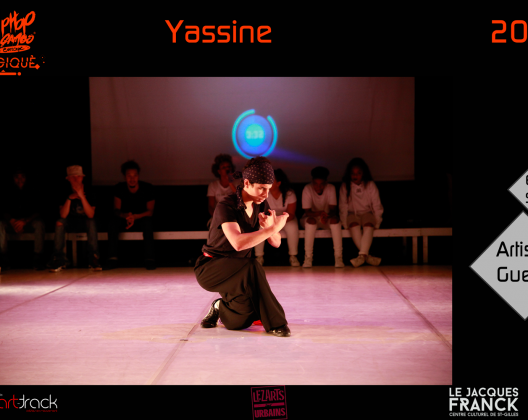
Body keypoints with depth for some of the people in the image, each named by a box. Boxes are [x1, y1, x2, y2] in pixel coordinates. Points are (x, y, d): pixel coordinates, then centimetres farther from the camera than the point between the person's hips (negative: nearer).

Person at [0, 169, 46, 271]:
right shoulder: (9, 193, 6)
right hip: (13, 223, 2)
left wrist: (24, 221, -22)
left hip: (29, 222, -1)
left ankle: (38, 259, -33)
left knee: (39, 224, -34)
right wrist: (12, 221, -22)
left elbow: (37, 212, -6)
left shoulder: (32, 191, 1)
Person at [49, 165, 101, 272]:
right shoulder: (66, 194, -9)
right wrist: (69, 198, -30)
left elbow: (91, 215, -24)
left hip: (85, 222, -2)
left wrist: (82, 196, -32)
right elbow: (63, 215, -20)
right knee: (59, 222, -27)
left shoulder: (88, 193, -13)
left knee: (92, 222, -33)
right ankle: (59, 258, -24)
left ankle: (93, 258, -31)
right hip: (71, 223, 2)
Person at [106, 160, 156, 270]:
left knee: (147, 222, -36)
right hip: (125, 220, 2)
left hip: (142, 219, -2)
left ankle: (149, 259, -36)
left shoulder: (147, 188, -13)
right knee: (113, 222, -29)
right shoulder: (119, 188, -7)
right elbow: (116, 210, -11)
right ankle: (112, 259, -30)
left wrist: (135, 217, -32)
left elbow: (150, 212, -13)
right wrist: (126, 216, -35)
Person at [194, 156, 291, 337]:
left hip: (235, 272, 7)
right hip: (210, 268, -7)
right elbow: (238, 243, -41)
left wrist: (269, 227, -26)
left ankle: (220, 307, 27)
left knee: (239, 323, -7)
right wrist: (273, 228, -37)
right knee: (252, 267, -36)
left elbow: (276, 243, -4)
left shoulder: (261, 205, -1)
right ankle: (274, 322, -23)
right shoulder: (226, 207, -24)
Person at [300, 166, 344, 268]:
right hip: (312, 217, -1)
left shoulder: (331, 188, -14)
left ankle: (338, 257, -32)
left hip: (327, 219, 1)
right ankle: (308, 257, -32)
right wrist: (319, 213, -44)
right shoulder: (307, 189, -18)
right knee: (311, 220, -36)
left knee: (335, 219, -32)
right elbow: (307, 212, -22)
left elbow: (333, 209, -19)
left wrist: (327, 216, -43)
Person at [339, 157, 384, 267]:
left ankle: (362, 255, -45)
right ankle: (367, 255, -37)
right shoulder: (345, 186, -2)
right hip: (353, 214, 0)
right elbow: (343, 207, -3)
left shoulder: (370, 185, -2)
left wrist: (377, 222, -9)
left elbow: (376, 206, -1)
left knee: (368, 225, -33)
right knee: (354, 224, -34)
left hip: (367, 213, 0)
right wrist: (345, 224, -13)